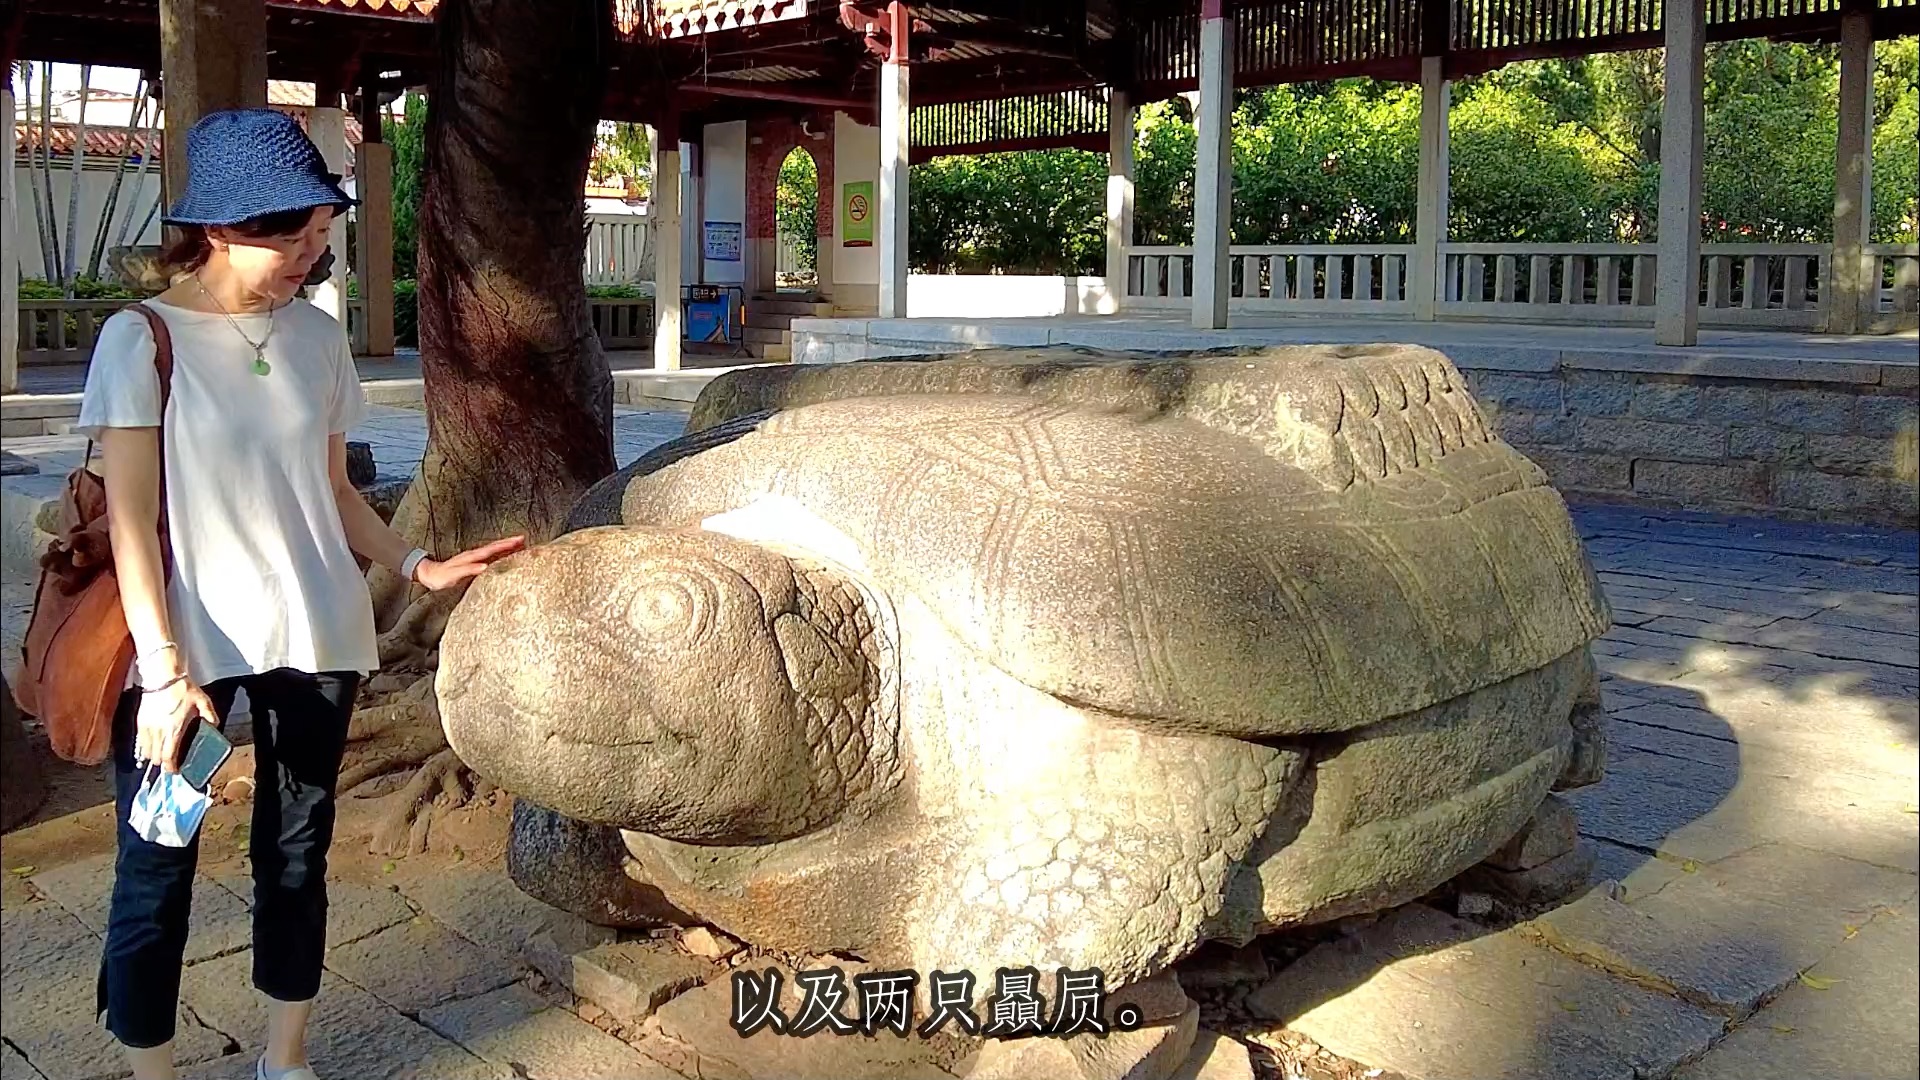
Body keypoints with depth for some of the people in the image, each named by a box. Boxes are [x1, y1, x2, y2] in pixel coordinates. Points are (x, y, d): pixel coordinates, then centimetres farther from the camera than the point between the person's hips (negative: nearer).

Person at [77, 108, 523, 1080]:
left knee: (297, 856, 13)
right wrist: (163, 670, -16)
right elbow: (131, 520, -9)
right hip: (188, 645, -4)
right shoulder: (144, 339, -7)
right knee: (156, 873, 2)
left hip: (314, 640, 4)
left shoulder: (316, 335, 5)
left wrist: (418, 566, 2)